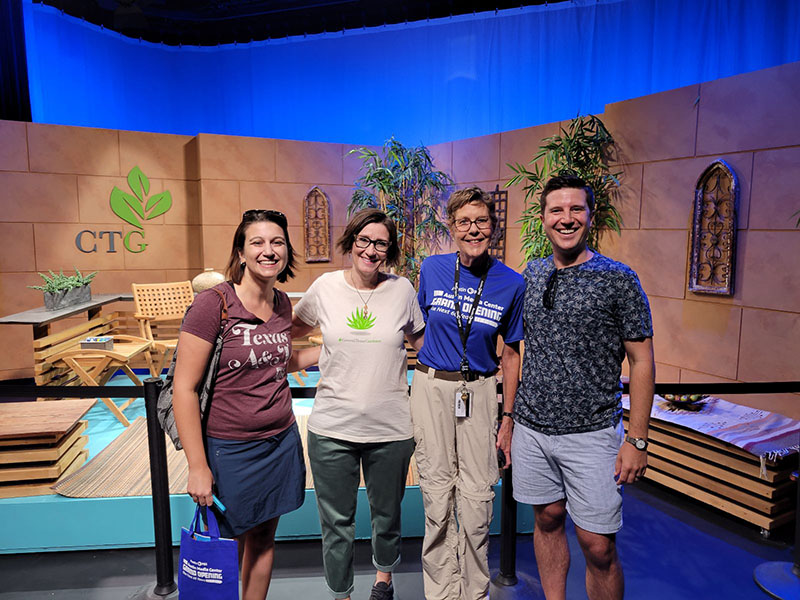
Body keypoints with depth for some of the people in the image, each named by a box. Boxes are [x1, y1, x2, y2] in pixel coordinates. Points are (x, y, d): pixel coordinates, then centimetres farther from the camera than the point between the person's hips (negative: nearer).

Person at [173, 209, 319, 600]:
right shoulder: (213, 304, -17)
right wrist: (197, 466, -16)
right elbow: (184, 388, -16)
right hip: (230, 449, -5)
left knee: (263, 538, 19)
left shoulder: (282, 303, 2)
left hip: (282, 442, 6)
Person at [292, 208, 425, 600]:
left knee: (387, 514, 21)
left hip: (390, 429, 1)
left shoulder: (402, 290, -2)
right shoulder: (325, 287, -1)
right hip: (332, 427, 0)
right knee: (336, 523, 11)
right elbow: (295, 327, 19)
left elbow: (421, 340, 13)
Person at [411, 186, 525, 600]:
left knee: (477, 499, 2)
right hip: (432, 386, 1)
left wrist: (507, 418, 2)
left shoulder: (511, 284, -3)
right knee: (437, 495, 5)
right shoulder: (432, 269, -1)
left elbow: (510, 354, 3)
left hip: (480, 390, 0)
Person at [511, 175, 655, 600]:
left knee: (598, 546, 1)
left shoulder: (618, 279, -8)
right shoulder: (532, 275, 5)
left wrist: (637, 439, -9)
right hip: (532, 428, 4)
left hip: (591, 434, -4)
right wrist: (508, 416, 10)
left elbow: (641, 361, -6)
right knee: (547, 519, 17)